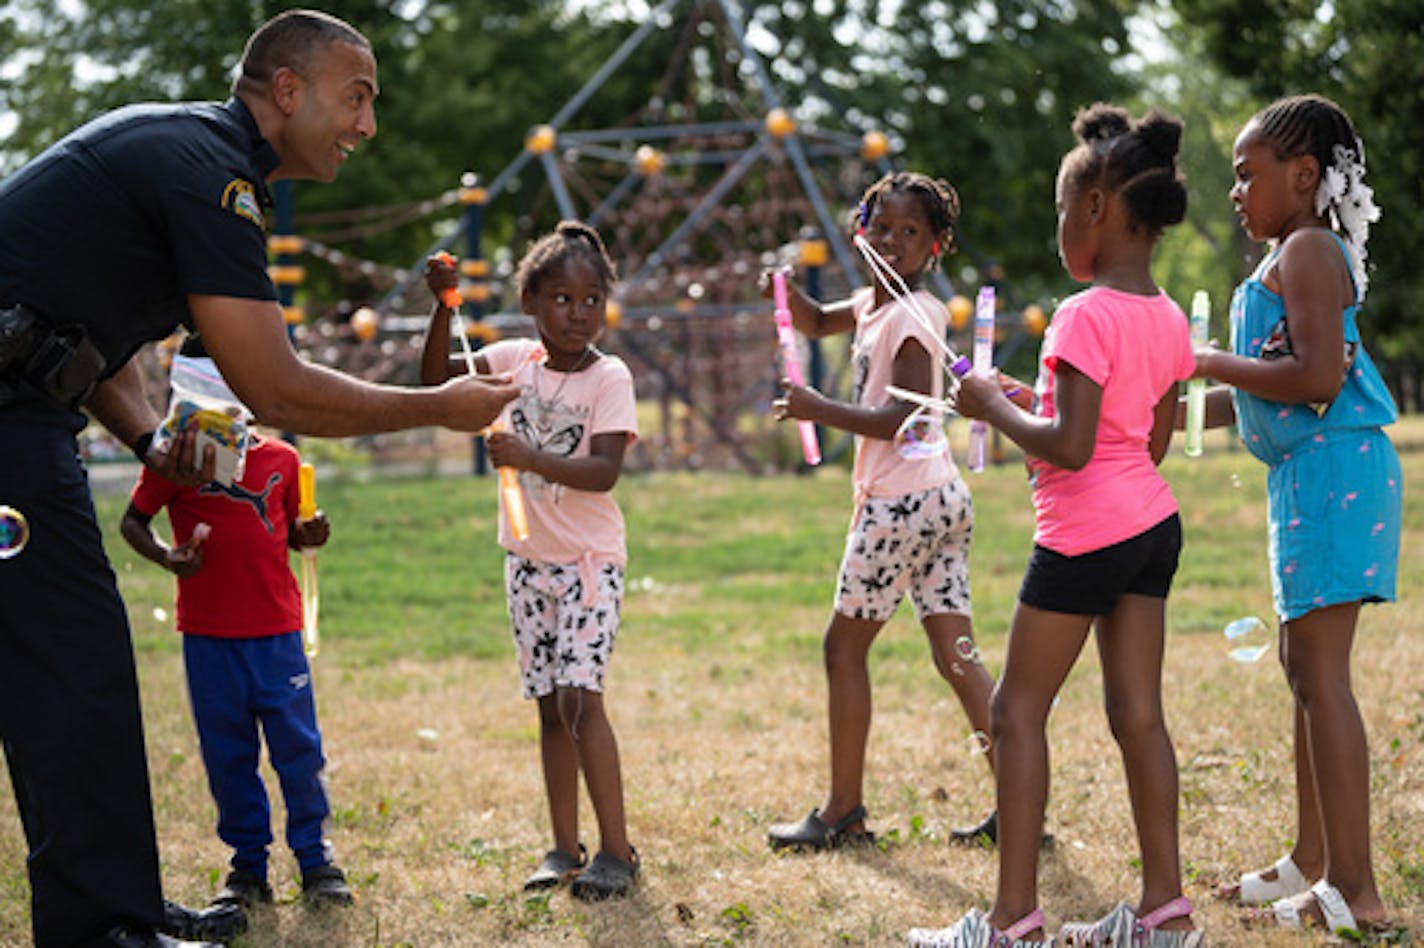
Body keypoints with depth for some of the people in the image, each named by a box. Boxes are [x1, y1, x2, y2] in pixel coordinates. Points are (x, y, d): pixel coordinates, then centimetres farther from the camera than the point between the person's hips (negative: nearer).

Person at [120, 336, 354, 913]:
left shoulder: (280, 459, 8)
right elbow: (132, 522, 6)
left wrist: (309, 535, -3)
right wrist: (165, 556, -13)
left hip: (277, 630, 1)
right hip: (208, 633, -1)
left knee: (298, 747, 0)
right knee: (227, 756, 6)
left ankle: (316, 862, 11)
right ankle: (248, 867, 17)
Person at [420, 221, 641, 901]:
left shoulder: (609, 377, -11)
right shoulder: (515, 359, 3)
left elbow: (604, 471, -20)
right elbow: (437, 378, -2)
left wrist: (530, 457, -33)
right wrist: (443, 309, -14)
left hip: (590, 557, -5)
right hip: (528, 557, 5)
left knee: (579, 695, -15)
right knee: (550, 705, 9)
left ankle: (616, 850, -9)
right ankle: (565, 849, 15)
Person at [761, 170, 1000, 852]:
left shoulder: (908, 317, -13)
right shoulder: (877, 301, 15)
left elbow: (906, 419, -22)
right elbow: (818, 324, 30)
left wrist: (821, 410, -22)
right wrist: (787, 292, 10)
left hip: (902, 501, -9)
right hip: (940, 497, 9)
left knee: (844, 645, 3)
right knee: (955, 655, 6)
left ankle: (843, 813, 9)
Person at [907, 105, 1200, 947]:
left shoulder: (1088, 316, -18)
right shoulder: (1169, 319, 8)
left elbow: (1069, 447, -24)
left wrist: (996, 408, -9)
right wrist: (1038, 404, 16)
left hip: (1086, 531, -8)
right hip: (1154, 522, 8)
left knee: (1018, 709, -1)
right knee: (1137, 711, 10)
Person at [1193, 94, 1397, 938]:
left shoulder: (1306, 252, -12)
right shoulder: (1301, 256, 20)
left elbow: (1317, 378, -23)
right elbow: (1264, 394, 25)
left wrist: (1212, 364, -13)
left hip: (1331, 471, -11)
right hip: (1312, 473, 11)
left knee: (1320, 672, -10)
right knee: (1307, 666, 16)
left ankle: (1355, 892, -10)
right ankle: (1313, 861, 26)